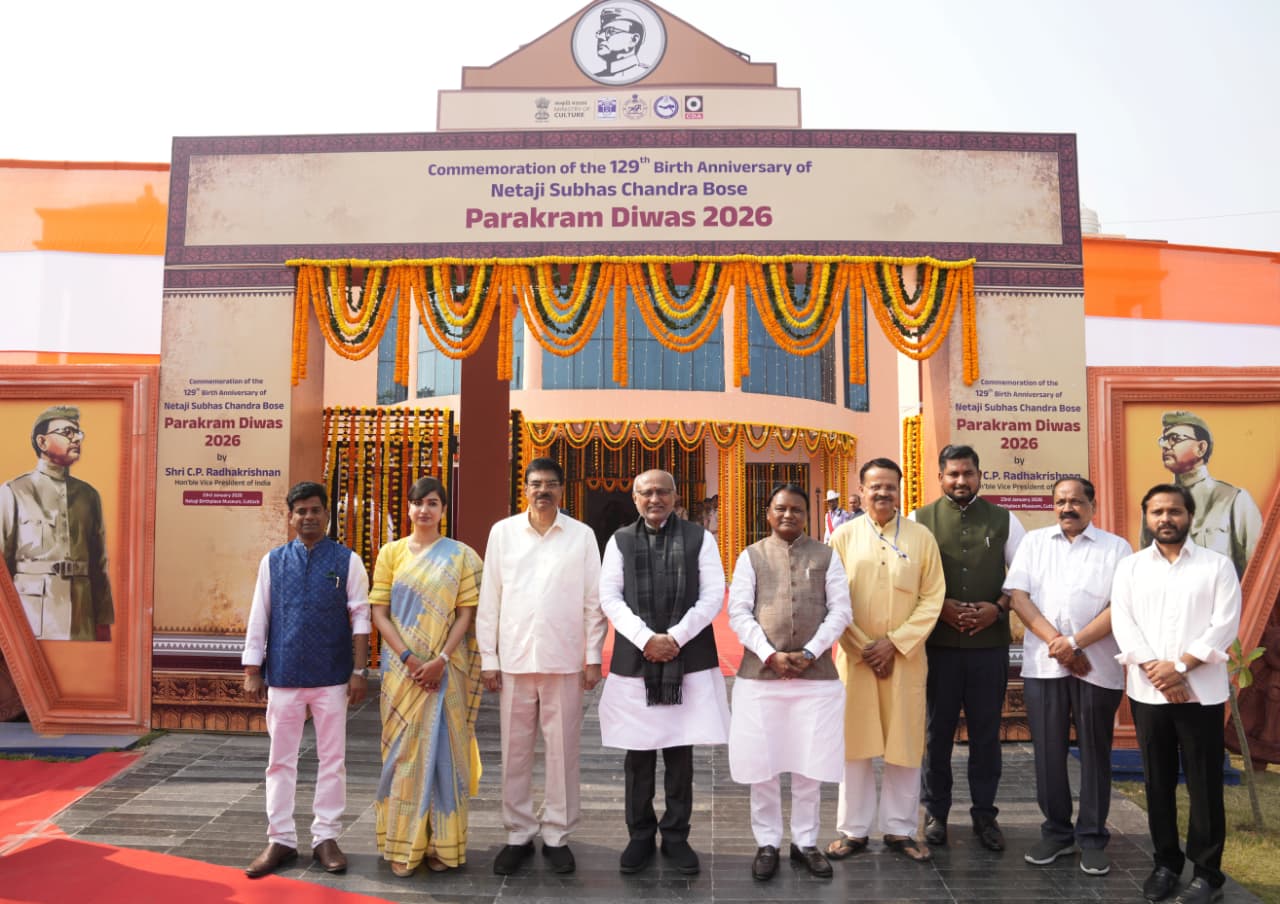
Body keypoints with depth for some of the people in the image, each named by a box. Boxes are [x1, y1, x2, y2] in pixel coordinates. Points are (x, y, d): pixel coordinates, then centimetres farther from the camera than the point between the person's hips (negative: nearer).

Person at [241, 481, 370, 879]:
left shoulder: (348, 561, -1)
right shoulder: (273, 561, 5)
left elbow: (360, 618, -1)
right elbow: (258, 618, 6)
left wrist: (359, 671, -5)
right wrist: (252, 671, 3)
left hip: (332, 677, -1)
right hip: (283, 676, 2)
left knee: (332, 759, 7)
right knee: (281, 760, 9)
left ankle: (326, 837, 20)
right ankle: (280, 840, 21)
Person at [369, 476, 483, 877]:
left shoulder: (461, 555, 2)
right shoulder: (391, 553, 5)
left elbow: (466, 614, -2)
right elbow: (379, 613, 1)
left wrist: (441, 660, -14)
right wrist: (409, 658, -11)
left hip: (445, 670, -1)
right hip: (402, 668, 1)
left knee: (442, 748, 3)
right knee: (404, 749, 4)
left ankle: (441, 843, 14)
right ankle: (402, 844, 14)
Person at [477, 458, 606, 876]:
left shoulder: (582, 535, 1)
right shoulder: (503, 532, 3)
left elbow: (593, 601, 4)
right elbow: (489, 599, 4)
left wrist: (594, 657, 1)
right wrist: (488, 658, 1)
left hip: (564, 660, -1)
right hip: (515, 658, 1)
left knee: (563, 749, 5)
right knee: (515, 751, 8)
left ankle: (557, 835, 20)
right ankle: (518, 835, 23)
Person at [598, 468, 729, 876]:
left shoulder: (699, 538, 4)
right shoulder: (620, 541, 7)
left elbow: (713, 595, -1)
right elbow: (610, 597, 1)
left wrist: (675, 637, -10)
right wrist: (646, 639, -11)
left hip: (688, 660, -1)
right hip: (634, 659, 1)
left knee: (680, 753, 6)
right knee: (638, 754, 7)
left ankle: (676, 835, 20)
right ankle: (640, 835, 22)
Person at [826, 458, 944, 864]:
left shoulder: (921, 537, 1)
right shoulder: (844, 535, 0)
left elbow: (932, 598, -2)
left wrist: (894, 642, -11)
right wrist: (863, 647, -8)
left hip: (905, 656, 0)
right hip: (855, 655, 0)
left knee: (905, 743, 7)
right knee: (854, 741, 6)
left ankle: (900, 829, 20)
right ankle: (853, 829, 18)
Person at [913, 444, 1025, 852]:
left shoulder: (1003, 520, 6)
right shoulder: (919, 520, 2)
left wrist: (998, 607, -8)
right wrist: (939, 607, -12)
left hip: (990, 643, 1)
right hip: (938, 643, -1)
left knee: (986, 731, 10)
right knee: (937, 730, 9)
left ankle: (984, 813, 24)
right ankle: (936, 811, 22)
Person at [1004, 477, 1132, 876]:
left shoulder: (1116, 547, 4)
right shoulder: (1034, 542, 10)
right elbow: (1018, 594, 1)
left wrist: (1075, 642, -14)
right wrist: (1055, 642, -10)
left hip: (1097, 667, -2)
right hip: (1043, 664, 2)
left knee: (1094, 753, 6)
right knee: (1048, 752, 7)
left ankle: (1092, 839, 19)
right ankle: (1056, 832, 22)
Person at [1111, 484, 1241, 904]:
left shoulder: (1218, 565, 3)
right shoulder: (1129, 567, 8)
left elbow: (1225, 625, -7)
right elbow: (1123, 624, -1)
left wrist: (1179, 666, -15)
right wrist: (1156, 671, -13)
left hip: (1201, 692, -2)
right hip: (1147, 692, 2)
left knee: (1204, 784, 3)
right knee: (1157, 782, 10)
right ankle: (1166, 863, 23)